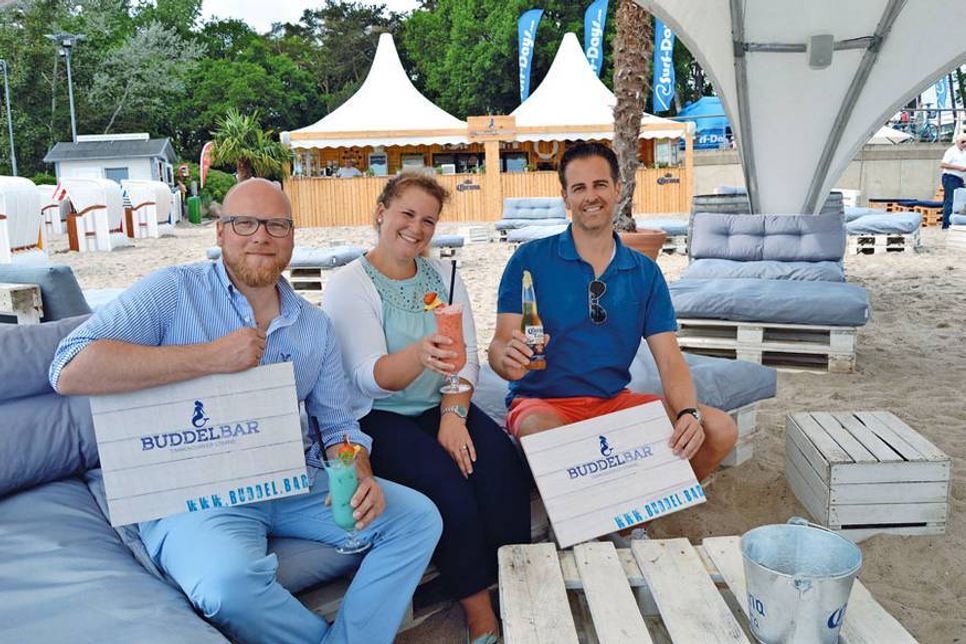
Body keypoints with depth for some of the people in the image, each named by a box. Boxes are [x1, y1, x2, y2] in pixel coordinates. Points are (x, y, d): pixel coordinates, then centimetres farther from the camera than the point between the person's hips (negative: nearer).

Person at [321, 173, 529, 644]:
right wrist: (420, 355, -40)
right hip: (376, 419, -4)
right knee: (446, 482, -28)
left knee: (505, 467, -22)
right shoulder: (348, 286, -6)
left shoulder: (443, 276, 10)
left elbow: (467, 356, 3)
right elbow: (370, 377, -19)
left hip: (442, 408, 5)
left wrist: (453, 413, -15)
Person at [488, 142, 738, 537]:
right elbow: (500, 345, -9)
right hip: (543, 402, -3)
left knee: (719, 431, -14)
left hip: (615, 401, 4)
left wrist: (688, 412, -20)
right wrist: (508, 358, -34)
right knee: (546, 437, -39)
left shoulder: (645, 274, 7)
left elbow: (670, 360, 0)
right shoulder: (531, 260, -2)